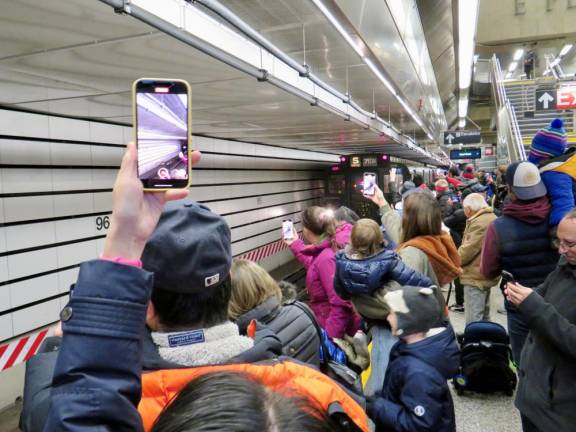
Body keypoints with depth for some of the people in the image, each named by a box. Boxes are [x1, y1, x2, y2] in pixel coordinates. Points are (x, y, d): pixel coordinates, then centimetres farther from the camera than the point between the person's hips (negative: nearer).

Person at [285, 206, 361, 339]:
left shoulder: (326, 258, -27)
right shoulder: (323, 253, 2)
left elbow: (340, 304, -30)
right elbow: (314, 265, 29)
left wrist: (331, 337, -28)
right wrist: (294, 245, 33)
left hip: (337, 329, -9)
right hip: (330, 323, 9)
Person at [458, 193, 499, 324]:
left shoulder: (479, 223, -20)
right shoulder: (491, 218, 12)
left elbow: (467, 251, -22)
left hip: (476, 277, -11)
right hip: (486, 274, 11)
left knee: (474, 321, -5)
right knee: (483, 316, 20)